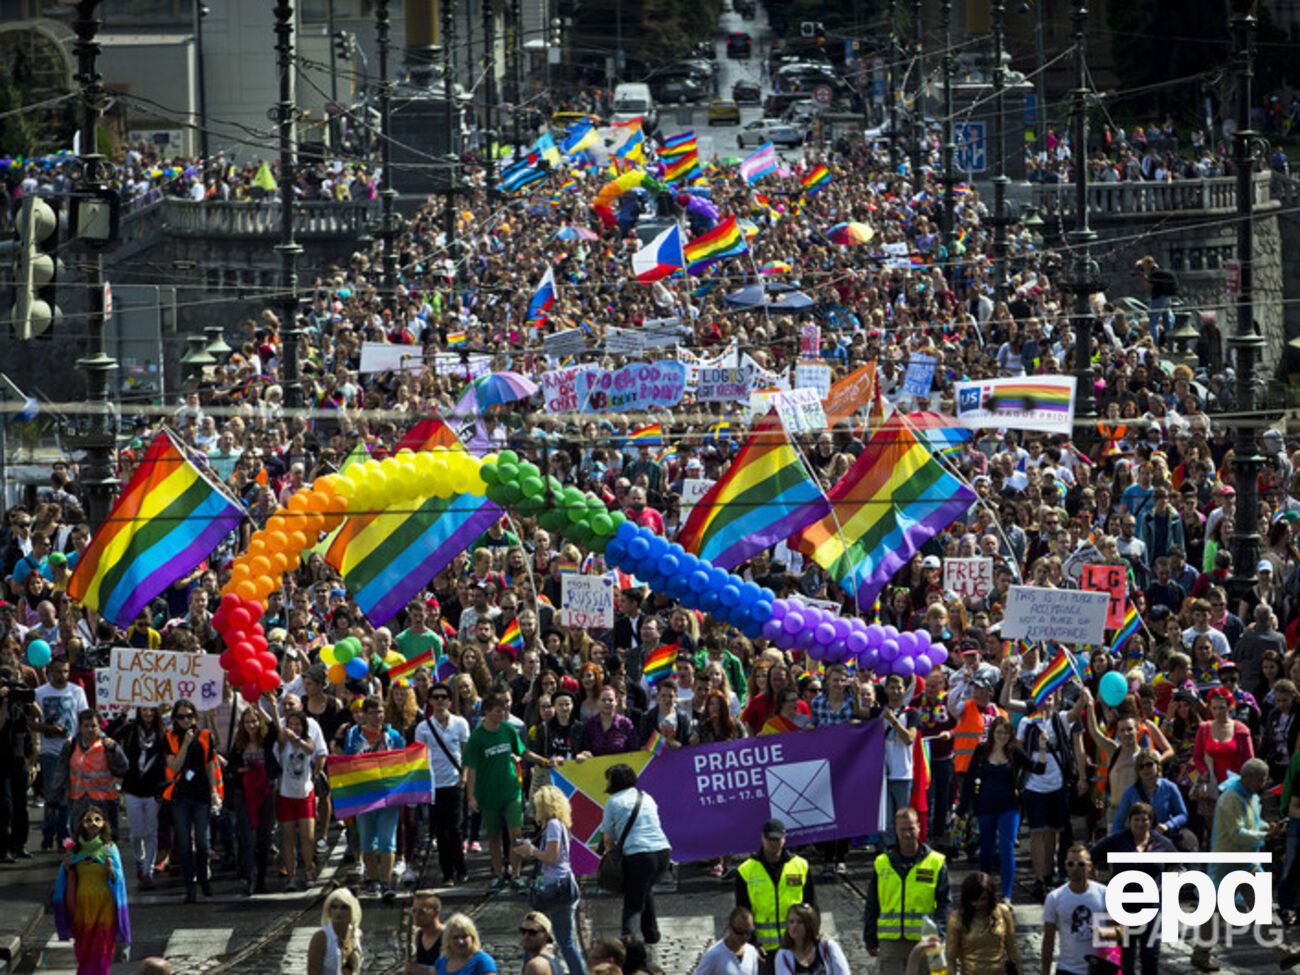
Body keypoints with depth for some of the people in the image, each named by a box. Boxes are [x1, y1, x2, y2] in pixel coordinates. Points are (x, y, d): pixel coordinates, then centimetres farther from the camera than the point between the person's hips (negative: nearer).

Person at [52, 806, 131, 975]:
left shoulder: (109, 848, -5)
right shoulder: (76, 848, 2)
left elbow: (117, 879, -6)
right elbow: (69, 878, 9)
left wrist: (110, 870, -26)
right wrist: (67, 865, -9)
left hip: (104, 903, -3)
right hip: (82, 903, 3)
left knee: (101, 948, -2)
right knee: (83, 947, 8)